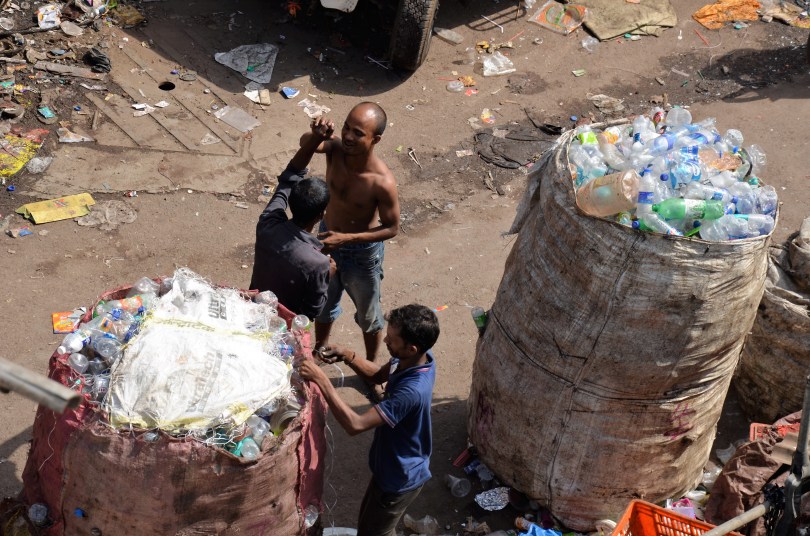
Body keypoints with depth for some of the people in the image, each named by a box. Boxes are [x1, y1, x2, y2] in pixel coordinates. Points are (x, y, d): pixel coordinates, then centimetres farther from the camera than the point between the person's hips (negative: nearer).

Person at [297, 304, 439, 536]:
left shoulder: (411, 391, -41)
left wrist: (320, 379, -39)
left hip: (400, 479, -8)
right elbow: (379, 374, 4)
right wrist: (348, 356, -14)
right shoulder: (419, 357, -15)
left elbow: (355, 424, -41)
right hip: (392, 466, 8)